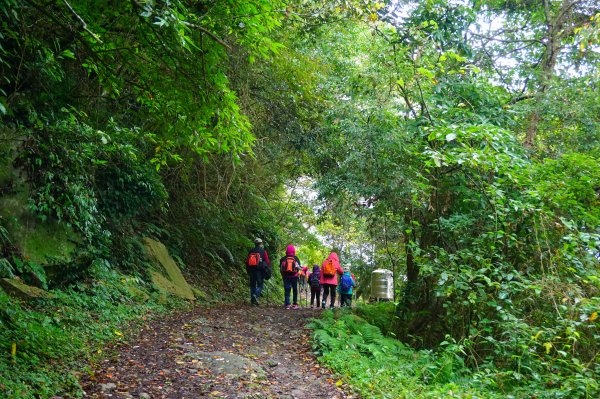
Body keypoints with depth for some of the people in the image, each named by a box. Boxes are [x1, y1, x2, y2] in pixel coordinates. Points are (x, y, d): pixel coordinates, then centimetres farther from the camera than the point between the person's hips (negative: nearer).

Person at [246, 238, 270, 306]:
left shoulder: (250, 251, 8)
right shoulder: (263, 251, -3)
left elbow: (247, 262, 12)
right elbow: (267, 261, -5)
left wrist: (248, 271, 20)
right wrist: (268, 270, 5)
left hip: (252, 270, 4)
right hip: (260, 271, -4)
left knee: (252, 285, 12)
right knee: (260, 285, 2)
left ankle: (252, 300, 12)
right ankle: (256, 295, -23)